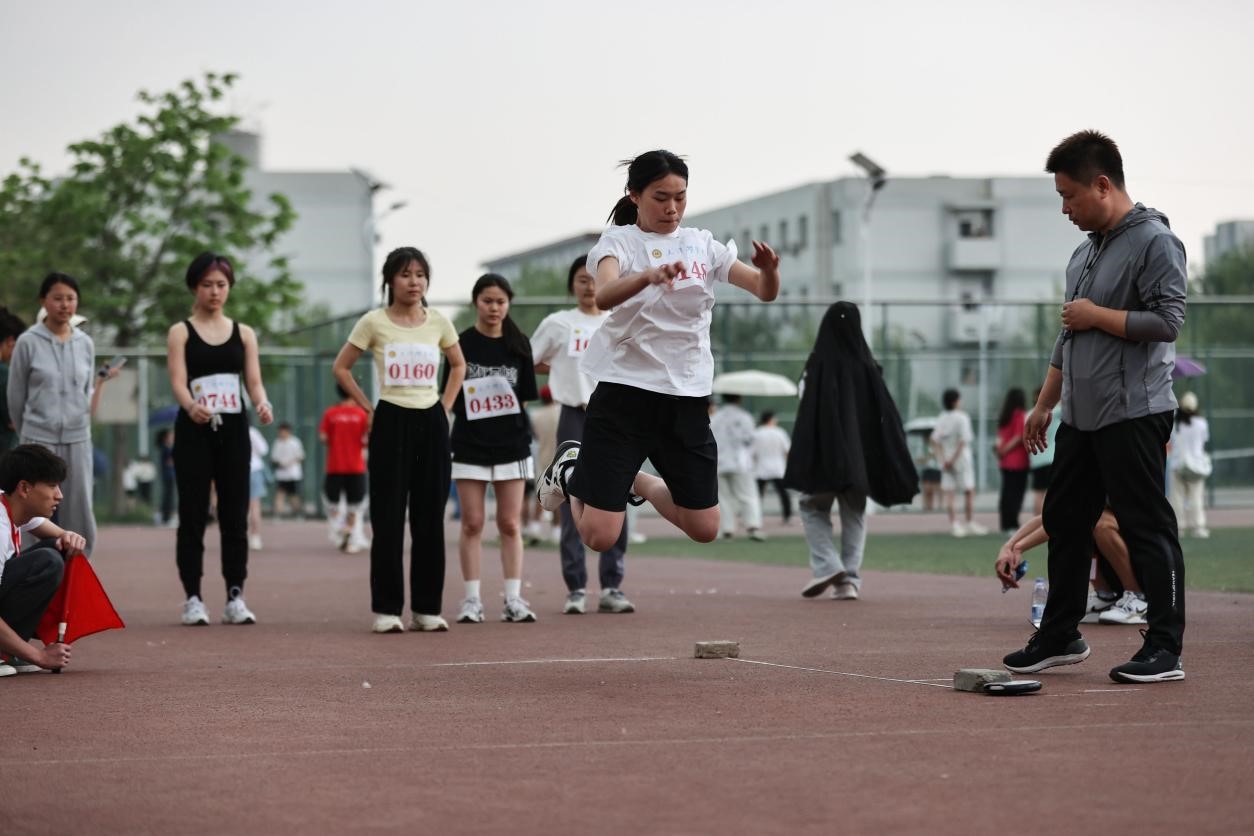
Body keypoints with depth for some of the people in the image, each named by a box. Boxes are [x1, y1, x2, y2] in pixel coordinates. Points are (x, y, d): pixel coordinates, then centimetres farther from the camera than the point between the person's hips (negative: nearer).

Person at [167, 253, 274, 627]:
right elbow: (178, 380, -9)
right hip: (194, 431, -2)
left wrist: (263, 404, -19)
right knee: (193, 515, -2)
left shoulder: (244, 334, 12)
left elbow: (254, 380, 3)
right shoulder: (181, 332, 4)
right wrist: (191, 405, -31)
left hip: (234, 431, 2)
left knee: (235, 515, 1)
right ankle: (193, 599, 3)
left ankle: (235, 597, 6)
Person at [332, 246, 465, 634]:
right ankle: (386, 609, 0)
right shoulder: (374, 322, -3)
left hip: (431, 422, 3)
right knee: (388, 519, -4)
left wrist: (445, 406, 9)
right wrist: (367, 408, 0)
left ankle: (427, 608, 10)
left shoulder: (438, 322, 5)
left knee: (430, 517, 3)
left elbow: (458, 365, 20)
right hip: (391, 422, -3)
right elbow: (341, 367, 5)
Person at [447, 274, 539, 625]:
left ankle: (514, 599, 6)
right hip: (470, 444, -2)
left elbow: (525, 396, 8)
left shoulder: (518, 344, 6)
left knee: (510, 524, 3)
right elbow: (452, 397, 2)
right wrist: (474, 405, -12)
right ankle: (472, 600, 5)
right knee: (472, 524, 1)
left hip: (511, 442, 2)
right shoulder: (462, 343, 0)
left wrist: (503, 405, -6)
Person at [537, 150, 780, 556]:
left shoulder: (703, 244, 7)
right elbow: (604, 296, -26)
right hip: (624, 390, -4)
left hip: (687, 397, 4)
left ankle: (638, 481, 31)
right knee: (599, 537, -7)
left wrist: (769, 270, -23)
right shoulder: (618, 241, -5)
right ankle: (569, 471, 26)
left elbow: (765, 292, 0)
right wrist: (649, 275, -46)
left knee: (704, 529, 4)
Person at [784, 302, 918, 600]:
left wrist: (801, 457, -9)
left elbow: (807, 410, -13)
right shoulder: (866, 365, 0)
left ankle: (826, 565, -7)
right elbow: (886, 411, 2)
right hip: (860, 453, 3)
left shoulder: (819, 363, -9)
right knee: (854, 514, 10)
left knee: (813, 507, 11)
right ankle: (850, 580, 1)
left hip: (825, 451, -3)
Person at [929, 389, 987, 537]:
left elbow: (933, 440, -1)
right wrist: (953, 460, -14)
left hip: (947, 462, 5)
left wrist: (942, 460, -5)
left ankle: (954, 524, -1)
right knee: (969, 491, 5)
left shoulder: (941, 419, 7)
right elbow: (963, 441, -18)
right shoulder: (962, 418, -10)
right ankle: (970, 522, 7)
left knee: (950, 493, 3)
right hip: (962, 459, -5)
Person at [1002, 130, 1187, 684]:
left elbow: (1167, 321, -19)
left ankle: (1165, 649, -1)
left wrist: (1096, 315, -14)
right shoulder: (1084, 253, 16)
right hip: (1080, 418, 9)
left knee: (1147, 528, -5)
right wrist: (1044, 403, 22)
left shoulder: (1154, 242, -11)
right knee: (1064, 520, 13)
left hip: (1133, 415, -9)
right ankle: (1060, 638, 24)